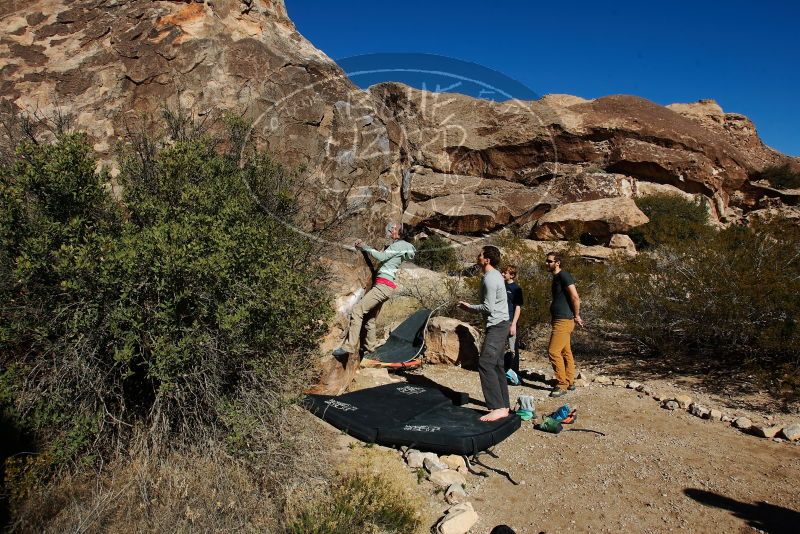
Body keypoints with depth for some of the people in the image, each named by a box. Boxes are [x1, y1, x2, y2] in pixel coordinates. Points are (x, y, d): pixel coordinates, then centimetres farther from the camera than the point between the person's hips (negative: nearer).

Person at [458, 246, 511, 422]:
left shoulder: (489, 279, -17)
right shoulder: (495, 275, 16)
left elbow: (488, 308, -20)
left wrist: (469, 307, -6)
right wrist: (471, 307, 11)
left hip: (497, 325, -11)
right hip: (501, 323, 11)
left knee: (485, 364, -14)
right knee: (496, 365, 14)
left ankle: (498, 408, -15)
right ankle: (504, 405, 19)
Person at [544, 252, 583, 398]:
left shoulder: (563, 276, -15)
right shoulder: (556, 277, 16)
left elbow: (575, 297, -20)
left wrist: (577, 316, -12)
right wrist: (553, 317, 21)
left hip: (564, 320, -10)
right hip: (559, 320, 10)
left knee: (553, 351, -11)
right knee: (565, 352, 14)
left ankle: (562, 385, -4)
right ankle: (570, 382, 22)